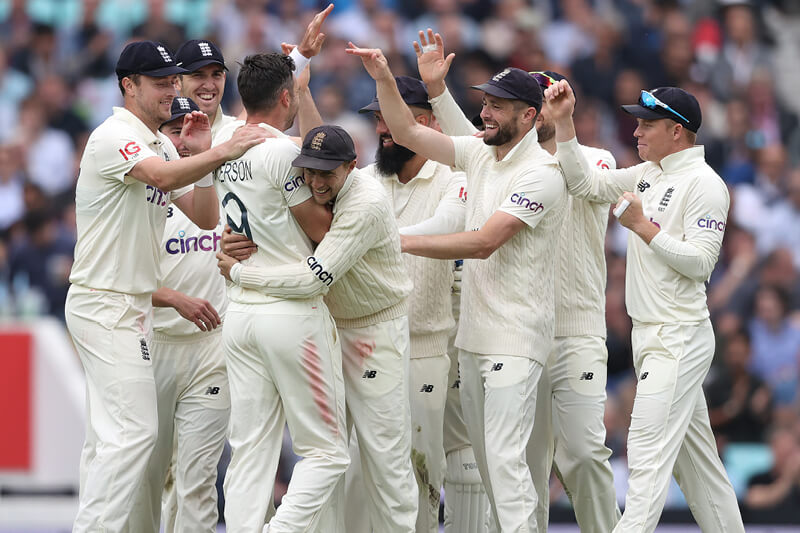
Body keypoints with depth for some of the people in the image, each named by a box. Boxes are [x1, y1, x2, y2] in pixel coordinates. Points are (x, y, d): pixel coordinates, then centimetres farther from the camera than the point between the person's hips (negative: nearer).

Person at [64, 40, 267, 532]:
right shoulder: (113, 137, -14)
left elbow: (205, 216, 11)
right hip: (106, 303, -10)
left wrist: (202, 155, -2)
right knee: (134, 429, -14)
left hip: (130, 307, 10)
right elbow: (164, 177, -34)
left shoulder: (162, 144, 16)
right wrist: (223, 153, -45)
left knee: (109, 435, 9)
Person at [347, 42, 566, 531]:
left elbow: (483, 242, -21)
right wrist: (384, 80, 0)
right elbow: (409, 133, 15)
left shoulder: (541, 173, -14)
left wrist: (400, 242, -19)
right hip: (474, 335, 9)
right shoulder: (481, 154, 11)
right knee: (485, 454, 9)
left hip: (514, 339, -9)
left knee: (505, 459, -15)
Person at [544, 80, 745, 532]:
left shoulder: (703, 183, -12)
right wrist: (563, 122, 5)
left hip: (679, 338, -9)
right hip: (651, 336, 9)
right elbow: (585, 182, 13)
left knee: (648, 452, -16)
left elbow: (701, 262, -18)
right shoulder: (647, 175, 14)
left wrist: (643, 227, -18)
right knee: (695, 453, 12)